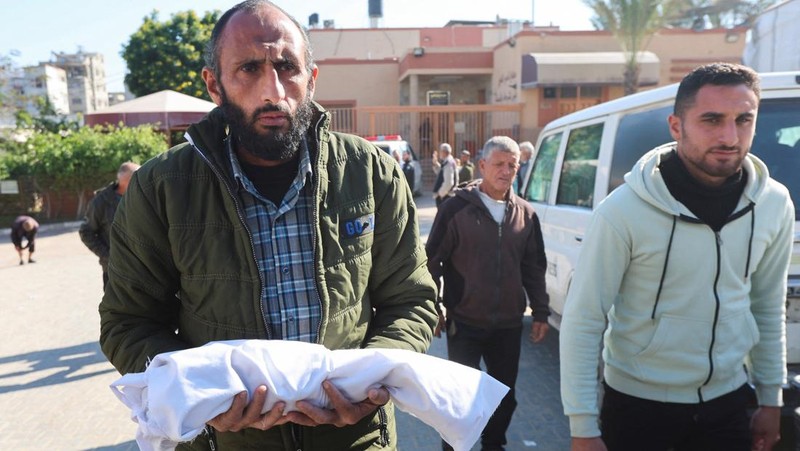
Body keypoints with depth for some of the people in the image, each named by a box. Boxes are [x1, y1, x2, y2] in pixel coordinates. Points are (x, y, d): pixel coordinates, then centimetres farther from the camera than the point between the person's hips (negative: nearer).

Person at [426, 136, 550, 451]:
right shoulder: (457, 208, -7)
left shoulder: (525, 214, 5)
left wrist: (541, 311, 10)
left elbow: (534, 268, 11)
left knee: (505, 393, 15)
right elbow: (433, 261, -5)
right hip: (464, 322, -4)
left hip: (508, 324, 4)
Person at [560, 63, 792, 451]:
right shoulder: (624, 211, -21)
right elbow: (582, 322, -17)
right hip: (637, 403, -4)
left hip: (726, 402, 4)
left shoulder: (775, 205, -6)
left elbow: (768, 308, 7)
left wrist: (770, 400, 12)